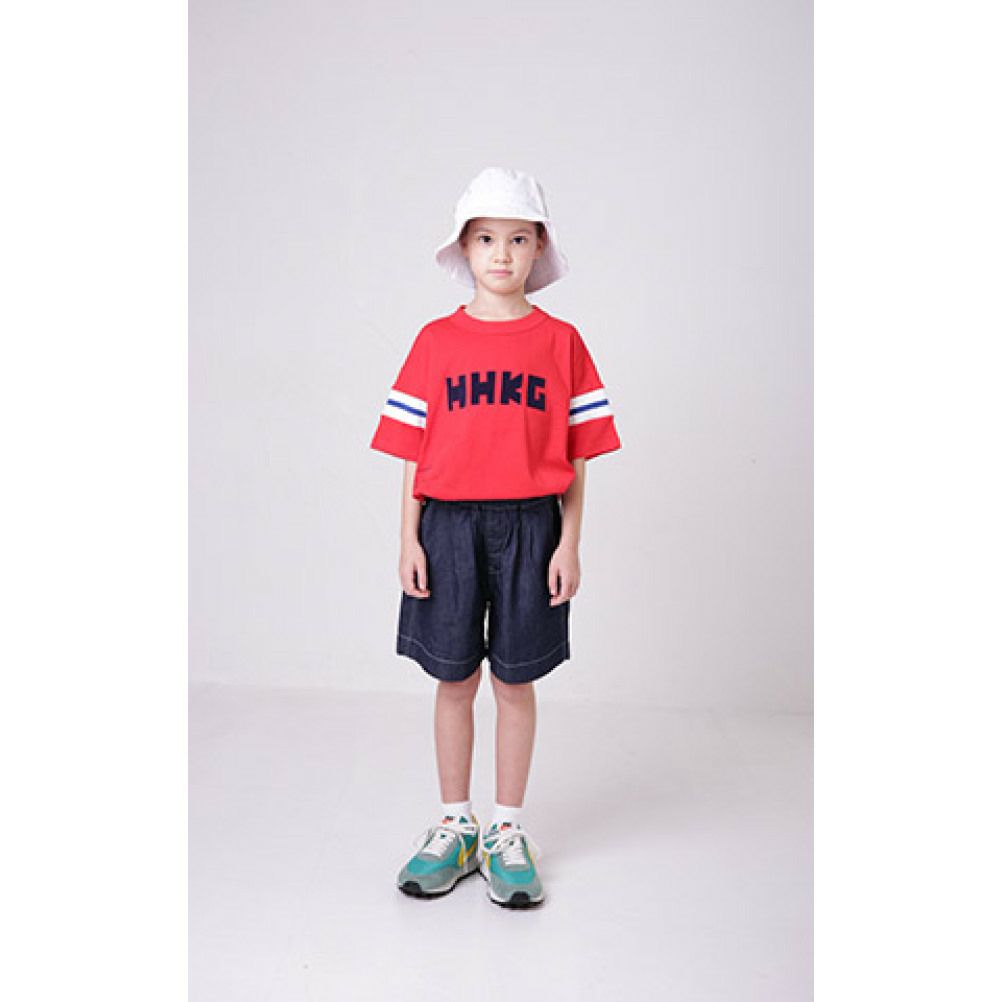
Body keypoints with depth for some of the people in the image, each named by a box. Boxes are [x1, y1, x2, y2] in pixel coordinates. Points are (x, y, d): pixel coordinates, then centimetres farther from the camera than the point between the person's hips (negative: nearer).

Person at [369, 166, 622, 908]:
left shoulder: (561, 341, 3)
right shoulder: (436, 341, 4)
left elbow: (577, 456, 2)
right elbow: (413, 449, 4)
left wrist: (569, 543, -3)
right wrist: (409, 538, -1)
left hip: (530, 525, 0)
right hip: (449, 523, 1)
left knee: (516, 681, 7)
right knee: (454, 679, 9)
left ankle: (508, 832, 23)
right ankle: (455, 826, 26)